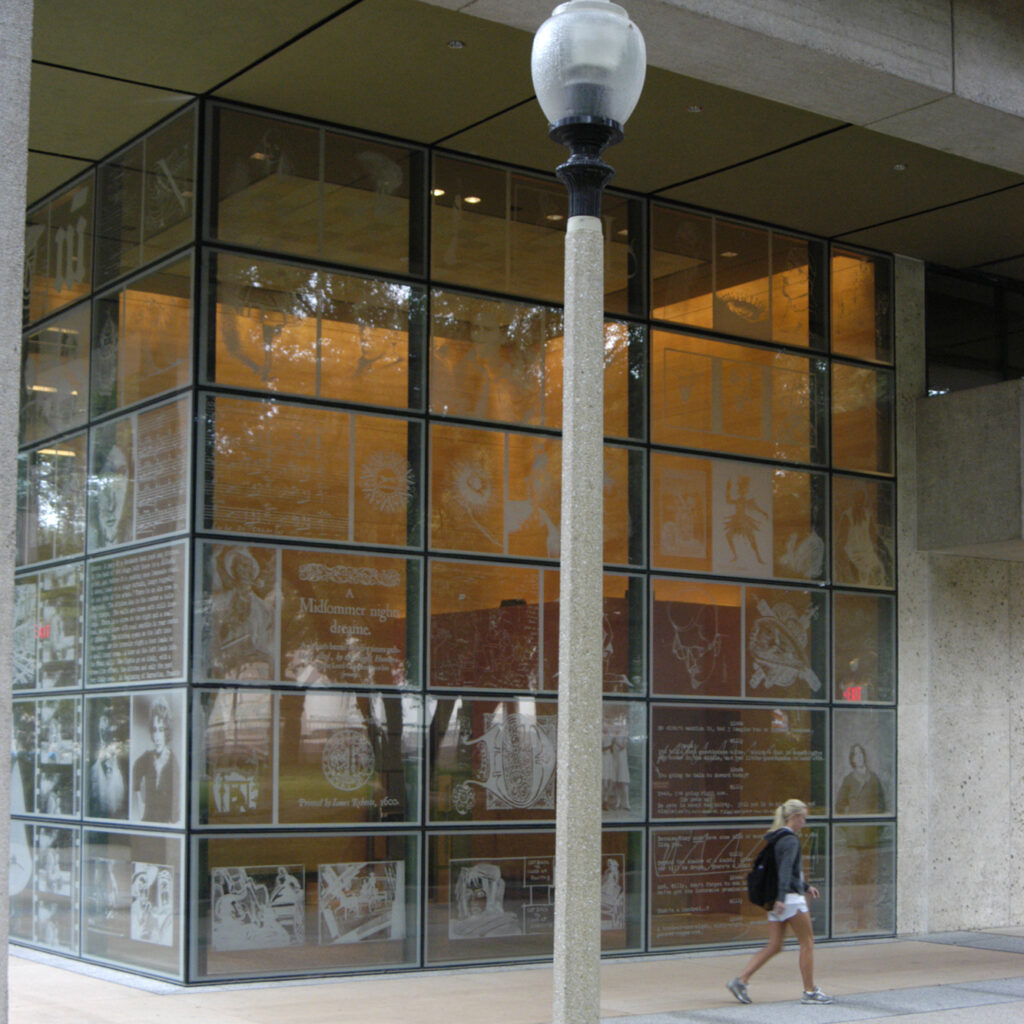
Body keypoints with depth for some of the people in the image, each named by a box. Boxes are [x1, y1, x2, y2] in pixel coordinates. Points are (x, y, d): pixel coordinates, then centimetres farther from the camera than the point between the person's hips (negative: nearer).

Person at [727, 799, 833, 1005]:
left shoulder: (773, 838, 16)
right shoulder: (790, 841, -14)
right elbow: (785, 870, -25)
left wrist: (805, 886, 33)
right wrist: (781, 897, -33)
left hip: (774, 900, 9)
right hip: (791, 899, -9)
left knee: (774, 946, 8)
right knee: (807, 943, 3)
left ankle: (740, 980, -1)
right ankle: (810, 991, 8)